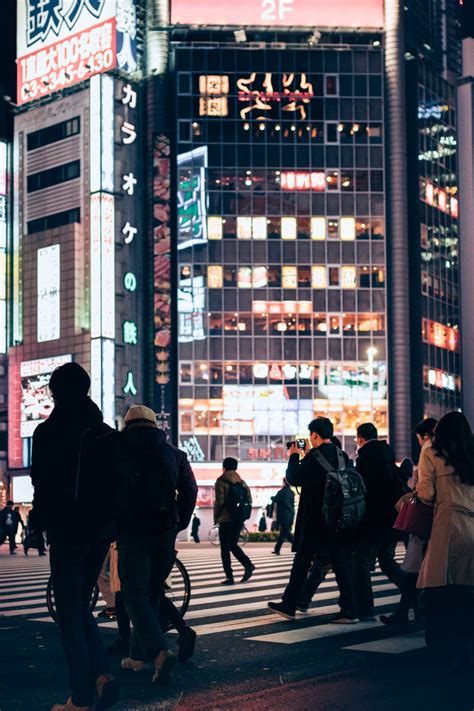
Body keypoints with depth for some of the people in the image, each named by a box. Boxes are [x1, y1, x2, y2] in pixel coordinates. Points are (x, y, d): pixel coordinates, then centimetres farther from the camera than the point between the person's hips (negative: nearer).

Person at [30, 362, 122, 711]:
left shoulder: (48, 432, -10)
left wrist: (40, 522, 1)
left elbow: (43, 484, -11)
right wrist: (108, 520, 13)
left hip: (68, 530, -5)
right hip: (101, 530, 6)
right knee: (81, 606, 18)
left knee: (70, 611, 2)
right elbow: (118, 482, 7)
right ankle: (102, 674, 3)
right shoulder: (108, 434, 7)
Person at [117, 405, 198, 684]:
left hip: (132, 533, -4)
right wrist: (179, 525, 12)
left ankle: (160, 652, -21)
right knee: (153, 593, 16)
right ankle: (138, 655, 20)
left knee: (136, 595, -2)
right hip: (165, 533, 4)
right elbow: (190, 490, 5)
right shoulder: (174, 453, 9)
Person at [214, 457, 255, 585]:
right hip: (239, 519, 6)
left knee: (225, 548, 1)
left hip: (226, 518, -6)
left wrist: (216, 517, -4)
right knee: (233, 545, 18)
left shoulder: (221, 481, -6)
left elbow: (219, 501, -14)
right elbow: (249, 500, 8)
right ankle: (248, 564, -2)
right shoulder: (242, 482, 11)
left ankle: (229, 577, -2)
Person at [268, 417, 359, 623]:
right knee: (341, 563, 6)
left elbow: (294, 478, -10)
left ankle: (289, 605, 12)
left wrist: (294, 456, 5)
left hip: (316, 521, -6)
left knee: (301, 563, 5)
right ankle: (349, 610, 4)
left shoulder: (315, 455, -14)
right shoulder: (342, 455, 10)